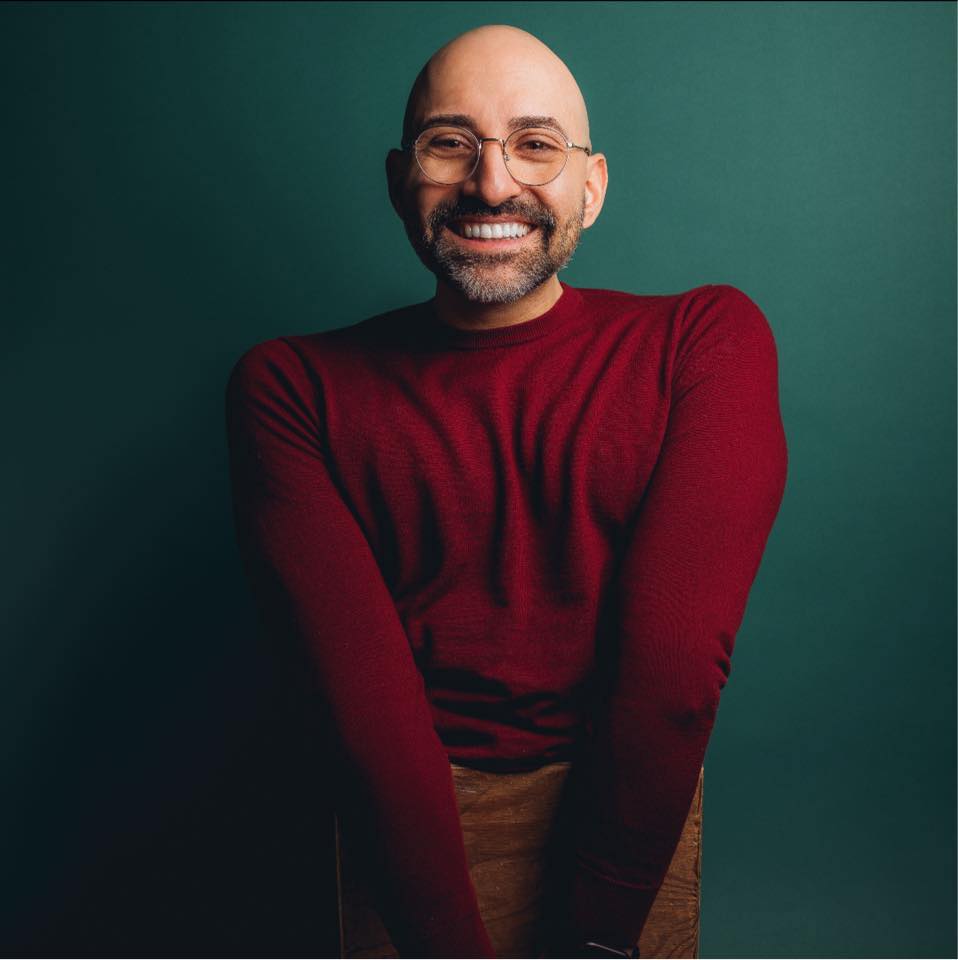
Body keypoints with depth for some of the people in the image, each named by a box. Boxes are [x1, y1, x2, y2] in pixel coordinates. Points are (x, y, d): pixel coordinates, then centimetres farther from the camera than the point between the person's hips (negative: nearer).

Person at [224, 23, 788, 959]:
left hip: (632, 820, 1)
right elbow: (358, 671, -15)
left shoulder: (707, 339, -6)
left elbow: (677, 656, -15)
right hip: (401, 817, 0)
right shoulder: (291, 386, -5)